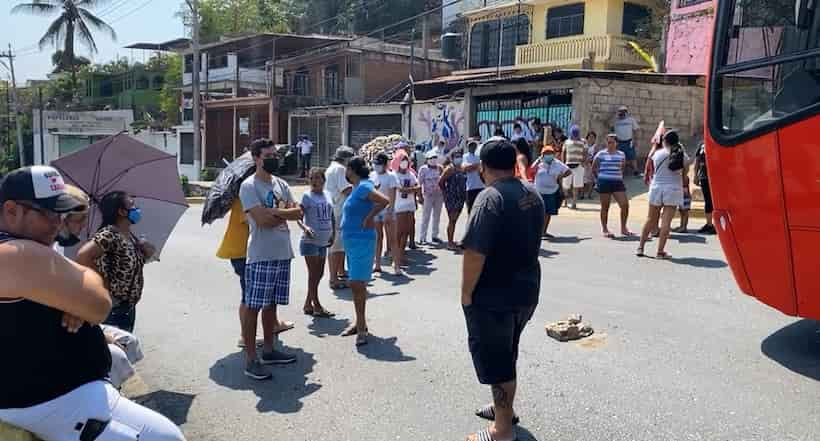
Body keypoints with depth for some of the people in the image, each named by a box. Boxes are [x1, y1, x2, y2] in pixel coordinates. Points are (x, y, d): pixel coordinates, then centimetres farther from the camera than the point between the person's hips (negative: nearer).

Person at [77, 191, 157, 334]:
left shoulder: (130, 235, 6)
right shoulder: (109, 234, -21)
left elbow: (135, 262, 17)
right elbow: (82, 256, -33)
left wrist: (147, 251, -4)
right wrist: (102, 280, -21)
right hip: (112, 308, -9)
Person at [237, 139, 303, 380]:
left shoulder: (281, 184, 13)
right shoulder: (249, 186, -8)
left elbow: (298, 213, 3)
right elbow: (262, 219, -19)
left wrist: (272, 212, -11)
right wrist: (283, 212, -5)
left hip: (282, 253, 7)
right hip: (260, 256, -7)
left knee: (271, 304, 15)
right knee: (253, 306, -2)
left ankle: (268, 350, 27)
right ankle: (251, 359, 4)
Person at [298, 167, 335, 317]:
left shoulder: (327, 195, 8)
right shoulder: (307, 196, -8)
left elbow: (331, 216, 18)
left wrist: (333, 233, 11)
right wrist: (305, 227, -32)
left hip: (323, 242, 7)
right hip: (310, 241, -6)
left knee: (319, 274, 12)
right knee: (313, 274, -1)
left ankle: (308, 304, 24)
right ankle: (317, 306, 7)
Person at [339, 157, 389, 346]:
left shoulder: (363, 187, -15)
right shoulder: (357, 188, 13)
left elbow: (384, 200, -28)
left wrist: (369, 218, -20)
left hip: (362, 241, -10)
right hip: (352, 240, 10)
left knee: (357, 284, -10)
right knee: (357, 284, 15)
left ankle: (361, 327, -3)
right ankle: (360, 322, 26)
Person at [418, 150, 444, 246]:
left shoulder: (439, 168, 6)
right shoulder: (423, 169, -5)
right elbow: (419, 183, -5)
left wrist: (444, 194, 9)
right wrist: (420, 196, -11)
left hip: (439, 195, 4)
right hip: (428, 195, -4)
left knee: (437, 217, 10)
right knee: (426, 217, -3)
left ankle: (435, 236, 21)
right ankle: (422, 238, 2)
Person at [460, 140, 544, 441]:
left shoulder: (490, 197, -21)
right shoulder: (533, 195, 5)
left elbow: (475, 252, -25)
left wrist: (466, 292, -14)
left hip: (493, 296, -8)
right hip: (526, 290, 8)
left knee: (494, 360, 6)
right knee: (507, 355, 25)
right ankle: (504, 408, 42)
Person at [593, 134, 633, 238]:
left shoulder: (621, 154, 9)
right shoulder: (601, 154, -2)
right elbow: (594, 168, 5)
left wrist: (620, 175, 12)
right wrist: (600, 177, 4)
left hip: (618, 182, 4)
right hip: (604, 183, -3)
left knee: (625, 204, -4)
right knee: (605, 207, 3)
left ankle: (623, 228, 10)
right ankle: (605, 229, 13)